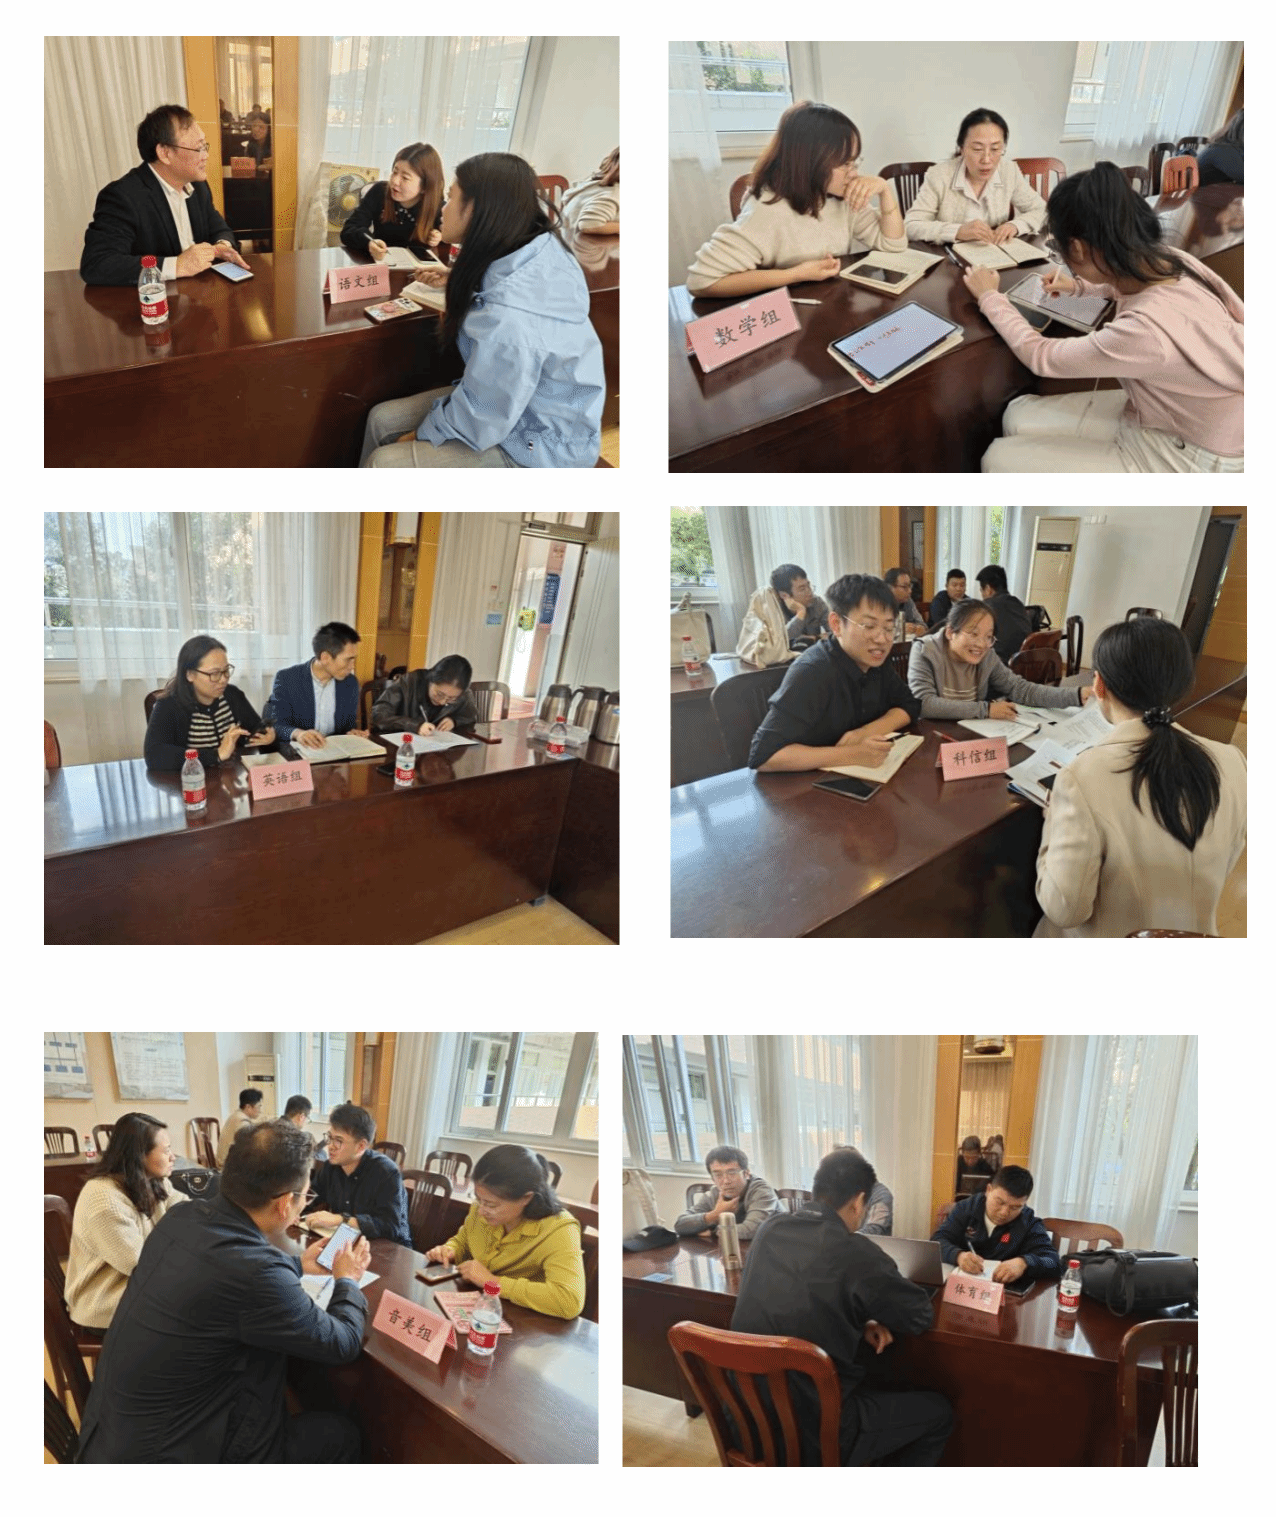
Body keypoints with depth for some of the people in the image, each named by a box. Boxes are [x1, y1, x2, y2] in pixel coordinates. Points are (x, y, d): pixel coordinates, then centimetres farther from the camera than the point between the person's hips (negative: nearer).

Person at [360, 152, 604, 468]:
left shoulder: (509, 319, -36)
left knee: (384, 464, -9)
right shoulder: (543, 247, -8)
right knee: (381, 419, 10)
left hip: (536, 450, -9)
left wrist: (420, 435, -8)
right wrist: (457, 282, 12)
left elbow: (477, 424, -26)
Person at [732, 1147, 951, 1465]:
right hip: (811, 1432, -7)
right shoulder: (855, 1253, -20)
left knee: (872, 1383, 33)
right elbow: (920, 1316, -4)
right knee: (938, 1413, 14)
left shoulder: (768, 1232, 0)